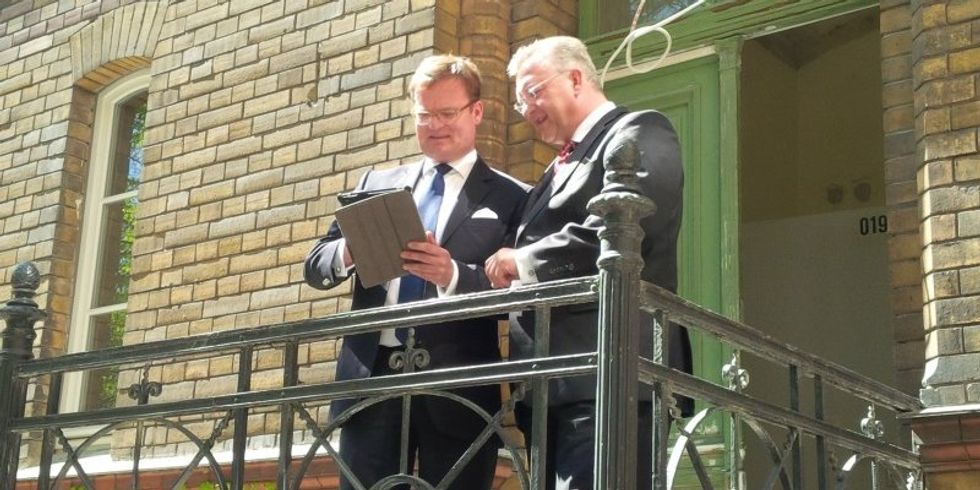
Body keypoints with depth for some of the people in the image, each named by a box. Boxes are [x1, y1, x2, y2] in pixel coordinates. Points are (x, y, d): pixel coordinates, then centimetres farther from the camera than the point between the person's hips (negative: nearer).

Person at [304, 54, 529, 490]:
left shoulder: (511, 199, 5)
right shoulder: (376, 183, 17)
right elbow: (315, 267, 14)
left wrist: (453, 274, -23)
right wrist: (349, 252, -10)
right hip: (372, 376, 3)